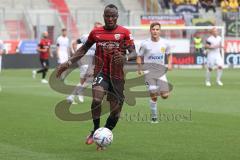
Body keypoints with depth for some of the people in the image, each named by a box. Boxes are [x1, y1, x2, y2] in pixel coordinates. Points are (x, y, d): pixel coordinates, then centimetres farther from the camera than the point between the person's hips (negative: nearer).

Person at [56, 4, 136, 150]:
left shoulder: (124, 32, -1)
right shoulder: (96, 32, 6)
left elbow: (134, 53, -8)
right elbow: (84, 49, 19)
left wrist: (126, 57, -31)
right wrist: (69, 63, 12)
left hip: (117, 76, 0)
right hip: (101, 73, 0)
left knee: (115, 110, 2)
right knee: (97, 99, -27)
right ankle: (96, 131, -7)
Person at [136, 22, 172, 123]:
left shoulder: (165, 43, 2)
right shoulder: (145, 44, -4)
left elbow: (169, 54, 19)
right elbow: (139, 57, 4)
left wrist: (170, 64, 1)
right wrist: (139, 68, -11)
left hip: (161, 72, 2)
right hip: (149, 73, -2)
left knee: (165, 96, -9)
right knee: (154, 96, -8)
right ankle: (154, 117, 9)